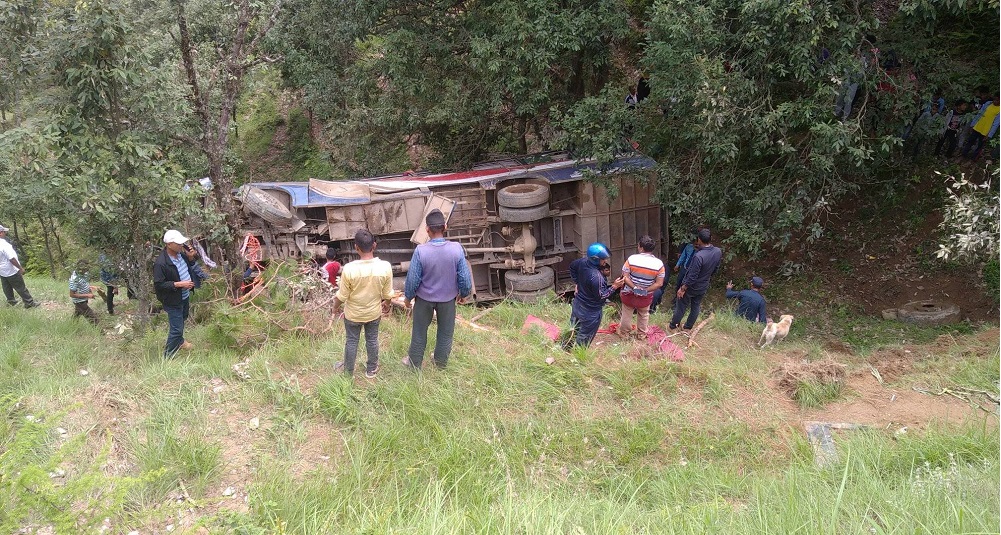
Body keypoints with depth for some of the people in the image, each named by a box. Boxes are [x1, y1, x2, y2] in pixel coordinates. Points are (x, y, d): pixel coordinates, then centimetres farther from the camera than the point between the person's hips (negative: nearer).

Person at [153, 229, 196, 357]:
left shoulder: (181, 254, -4)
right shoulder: (160, 263, -29)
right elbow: (158, 284, -26)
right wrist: (179, 284, -28)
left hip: (185, 297, 8)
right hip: (173, 301, -8)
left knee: (182, 320, 29)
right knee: (176, 329, -4)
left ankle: (179, 341, 54)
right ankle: (168, 356, 10)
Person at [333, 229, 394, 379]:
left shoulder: (349, 269, -29)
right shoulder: (385, 266, -24)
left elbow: (342, 295, -16)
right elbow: (387, 293, -9)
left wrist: (335, 307, 5)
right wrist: (386, 304, 13)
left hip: (353, 314, -1)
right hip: (374, 312, 1)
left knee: (351, 341, 20)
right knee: (372, 340, 23)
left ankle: (348, 371, 39)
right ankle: (371, 369, 42)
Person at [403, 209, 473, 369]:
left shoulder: (420, 251, -26)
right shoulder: (456, 249, -22)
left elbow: (413, 278, -16)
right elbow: (465, 276, -12)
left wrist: (407, 296, 2)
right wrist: (464, 293, 8)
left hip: (425, 298, -1)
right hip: (448, 298, 1)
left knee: (419, 331, 19)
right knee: (445, 331, 23)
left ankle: (415, 362, 37)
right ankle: (441, 361, 41)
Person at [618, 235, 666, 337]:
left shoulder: (632, 259, -21)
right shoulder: (659, 264, -17)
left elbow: (625, 277, -20)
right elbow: (659, 283, -16)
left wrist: (634, 288, -20)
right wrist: (646, 290, -16)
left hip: (629, 293, -1)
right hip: (646, 297, 1)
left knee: (626, 313, 23)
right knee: (644, 315, 27)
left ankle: (624, 332, 41)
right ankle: (642, 334, 44)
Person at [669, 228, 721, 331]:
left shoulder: (698, 256, -37)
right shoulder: (718, 252, -15)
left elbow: (692, 276, -29)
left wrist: (683, 289, -16)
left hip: (691, 287, -6)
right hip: (703, 287, 6)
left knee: (681, 306, 14)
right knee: (696, 306, 22)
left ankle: (673, 326, 31)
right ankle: (688, 327, 38)